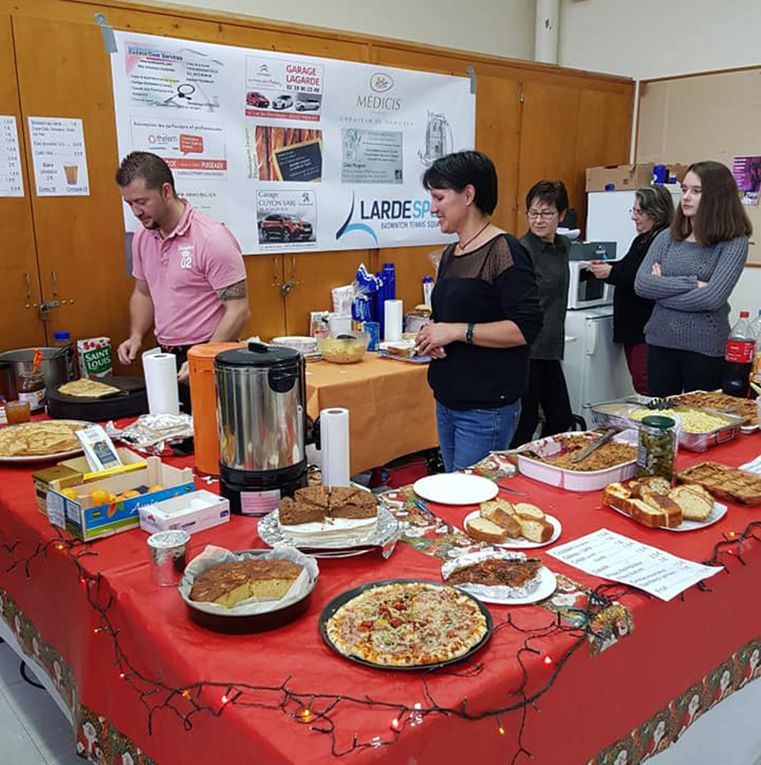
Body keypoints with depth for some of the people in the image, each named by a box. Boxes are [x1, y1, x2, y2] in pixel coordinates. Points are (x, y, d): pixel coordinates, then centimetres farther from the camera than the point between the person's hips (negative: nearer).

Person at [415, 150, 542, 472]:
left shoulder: (503, 251, -13)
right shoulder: (450, 254, 12)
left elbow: (526, 328, -20)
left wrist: (458, 331, -20)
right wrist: (431, 334, 3)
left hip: (486, 408, -8)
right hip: (447, 400, 9)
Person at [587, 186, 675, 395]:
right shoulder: (642, 240, 16)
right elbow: (628, 269, 28)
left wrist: (611, 273, -17)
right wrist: (605, 267, 10)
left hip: (647, 328, -10)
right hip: (631, 324, 10)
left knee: (644, 384, -9)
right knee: (638, 382, 16)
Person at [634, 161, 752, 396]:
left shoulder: (734, 242, -6)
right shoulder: (667, 237, 5)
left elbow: (712, 297, -18)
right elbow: (641, 284, -6)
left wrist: (662, 290, -8)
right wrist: (692, 284, -15)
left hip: (705, 349, -3)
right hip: (660, 342, 4)